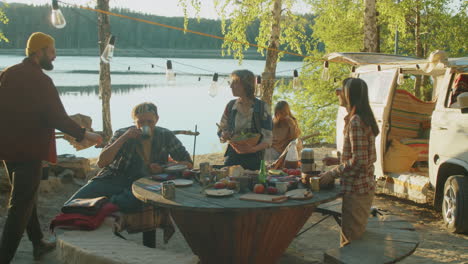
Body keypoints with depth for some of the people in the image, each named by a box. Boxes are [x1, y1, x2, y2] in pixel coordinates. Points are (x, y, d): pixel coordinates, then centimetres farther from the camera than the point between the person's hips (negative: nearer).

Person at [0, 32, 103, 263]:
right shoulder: (40, 80, -16)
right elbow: (57, 117, -20)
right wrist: (84, 135, -9)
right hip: (29, 149, -8)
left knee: (25, 196, 20)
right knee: (21, 204, -2)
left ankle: (38, 243, 32)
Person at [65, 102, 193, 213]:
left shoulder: (166, 136, 4)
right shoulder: (122, 134, 2)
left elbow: (188, 163, 6)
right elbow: (101, 163, -8)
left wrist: (163, 168, -11)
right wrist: (123, 138, -16)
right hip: (113, 179, 0)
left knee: (129, 202, -39)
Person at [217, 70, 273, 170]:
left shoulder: (262, 107, -6)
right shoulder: (231, 106, 6)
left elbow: (268, 138, -8)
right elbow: (221, 129, 13)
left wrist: (253, 149, -24)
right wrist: (224, 135, -9)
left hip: (253, 158, -3)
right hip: (232, 156, 3)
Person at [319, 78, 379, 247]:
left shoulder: (356, 122, -20)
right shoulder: (363, 119, 12)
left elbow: (358, 161, -23)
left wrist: (333, 173, -16)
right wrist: (338, 161, 14)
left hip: (356, 190, -10)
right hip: (364, 186, 10)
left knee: (350, 240, -2)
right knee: (358, 236, 20)